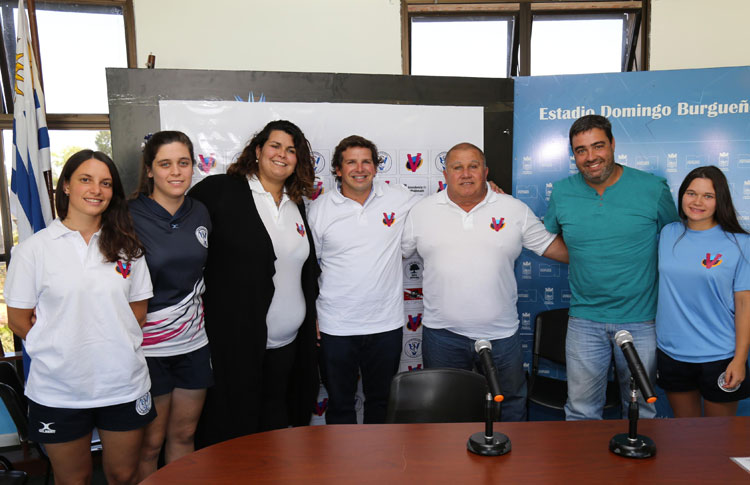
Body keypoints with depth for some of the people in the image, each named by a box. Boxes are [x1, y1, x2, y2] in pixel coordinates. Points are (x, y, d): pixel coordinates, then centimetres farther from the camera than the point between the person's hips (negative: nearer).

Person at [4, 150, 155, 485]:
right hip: (58, 391, -1)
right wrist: (61, 344, -5)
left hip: (124, 385, 2)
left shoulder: (127, 246, 4)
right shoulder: (34, 249, -3)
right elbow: (18, 320, -1)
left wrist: (113, 341, -5)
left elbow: (138, 311, 7)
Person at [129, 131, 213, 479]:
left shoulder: (199, 213, 4)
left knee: (184, 434, 16)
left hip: (193, 342, 5)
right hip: (148, 347, -4)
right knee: (150, 442, 9)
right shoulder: (130, 218, -13)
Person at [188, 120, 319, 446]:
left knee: (277, 423, 17)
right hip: (236, 343, -5)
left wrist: (311, 316, 17)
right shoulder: (219, 190, -7)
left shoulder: (295, 204, 11)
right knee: (230, 431, 7)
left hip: (288, 344, 6)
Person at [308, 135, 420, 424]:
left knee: (381, 400, 19)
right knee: (340, 403, 14)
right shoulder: (319, 208, -1)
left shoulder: (400, 199, -1)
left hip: (386, 324, 1)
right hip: (335, 327, -1)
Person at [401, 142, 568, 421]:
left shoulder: (515, 210, 2)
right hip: (442, 334, 0)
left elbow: (551, 246, 8)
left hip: (501, 335, 0)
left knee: (510, 409, 15)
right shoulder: (421, 212, 2)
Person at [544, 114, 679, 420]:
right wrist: (584, 260, 4)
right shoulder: (561, 193, 0)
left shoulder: (653, 189, -5)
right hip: (585, 319, 1)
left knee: (640, 411, 15)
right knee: (581, 411, 10)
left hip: (641, 319, -1)